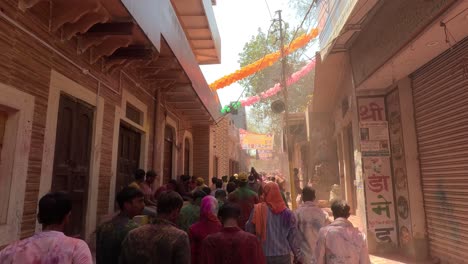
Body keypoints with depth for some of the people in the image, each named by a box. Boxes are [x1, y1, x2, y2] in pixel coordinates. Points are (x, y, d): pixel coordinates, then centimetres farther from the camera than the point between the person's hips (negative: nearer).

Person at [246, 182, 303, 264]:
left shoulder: (257, 210, -11)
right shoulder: (288, 213, -4)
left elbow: (249, 230, -1)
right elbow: (293, 239, 1)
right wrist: (298, 257, 12)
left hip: (263, 256, -1)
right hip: (284, 256, 2)